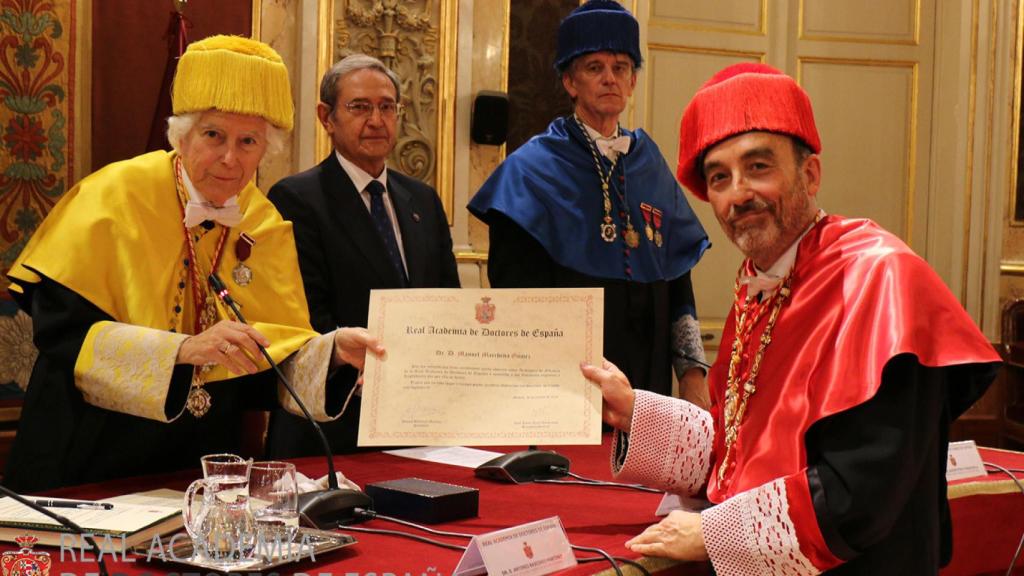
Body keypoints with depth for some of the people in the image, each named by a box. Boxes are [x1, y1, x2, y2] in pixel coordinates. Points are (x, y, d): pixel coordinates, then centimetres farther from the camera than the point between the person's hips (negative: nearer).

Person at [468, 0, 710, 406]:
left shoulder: (650, 165, 11)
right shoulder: (532, 169, -3)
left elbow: (677, 277, 11)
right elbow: (513, 284, -8)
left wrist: (691, 371, 3)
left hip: (648, 378, 4)